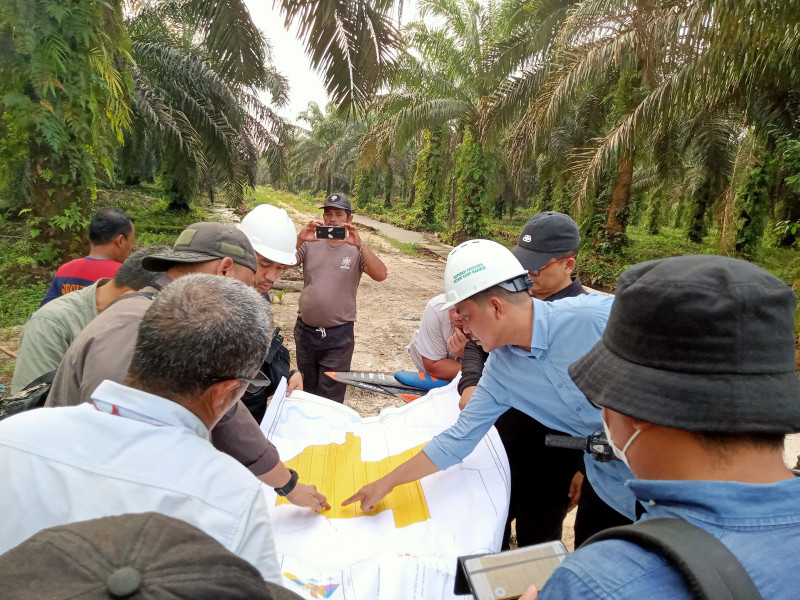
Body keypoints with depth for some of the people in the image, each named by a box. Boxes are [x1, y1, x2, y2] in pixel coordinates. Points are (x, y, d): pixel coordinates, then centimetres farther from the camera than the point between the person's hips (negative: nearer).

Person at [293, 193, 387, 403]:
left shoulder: (356, 249, -4)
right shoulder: (310, 244, 2)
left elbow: (380, 275, -19)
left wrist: (359, 244, -31)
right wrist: (299, 240, -28)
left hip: (339, 335, -3)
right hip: (305, 330, 3)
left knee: (330, 399, 6)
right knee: (307, 391, 22)